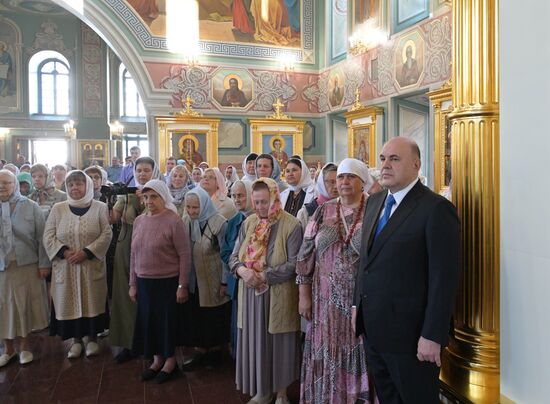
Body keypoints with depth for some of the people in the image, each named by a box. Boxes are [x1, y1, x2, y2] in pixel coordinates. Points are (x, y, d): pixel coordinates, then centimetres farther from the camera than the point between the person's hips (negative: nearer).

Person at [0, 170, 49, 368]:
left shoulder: (31, 207, -2)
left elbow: (41, 237, -3)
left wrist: (44, 263, -7)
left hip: (27, 265, -2)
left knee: (25, 306, 8)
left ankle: (24, 346, 24)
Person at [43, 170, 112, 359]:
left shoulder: (100, 207, 0)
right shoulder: (58, 208, 5)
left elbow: (106, 234, -7)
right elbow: (48, 236, 1)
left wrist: (86, 252, -17)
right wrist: (64, 251, -15)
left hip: (92, 266, -1)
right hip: (65, 267, 2)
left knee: (92, 301, 6)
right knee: (69, 302, 7)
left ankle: (92, 339, 22)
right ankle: (76, 340, 23)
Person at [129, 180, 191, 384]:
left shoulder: (174, 220, -12)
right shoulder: (139, 220, 5)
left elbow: (185, 255, -13)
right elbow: (134, 254, 10)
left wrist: (182, 285, -13)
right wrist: (133, 284, 11)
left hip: (167, 282, -5)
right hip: (144, 282, 5)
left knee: (168, 320, 7)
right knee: (148, 321, 13)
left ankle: (170, 360, 27)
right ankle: (157, 359, 32)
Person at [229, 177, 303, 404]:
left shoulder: (291, 225, -11)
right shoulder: (248, 224, 6)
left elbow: (294, 264, -16)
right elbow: (234, 257, 6)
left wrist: (263, 276, -21)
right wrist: (242, 270, -16)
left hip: (278, 297, -5)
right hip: (251, 295, 5)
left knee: (279, 345, 8)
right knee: (255, 344, 14)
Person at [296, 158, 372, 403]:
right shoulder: (324, 212, 4)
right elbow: (306, 254, 4)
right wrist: (304, 295, 2)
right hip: (327, 299, 2)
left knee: (358, 353, 8)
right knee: (328, 355, 11)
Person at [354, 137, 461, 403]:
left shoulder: (436, 208, -15)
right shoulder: (374, 202, 9)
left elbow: (444, 277, -18)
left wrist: (433, 336, -18)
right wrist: (358, 304, 12)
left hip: (410, 333, -7)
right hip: (373, 329, 7)